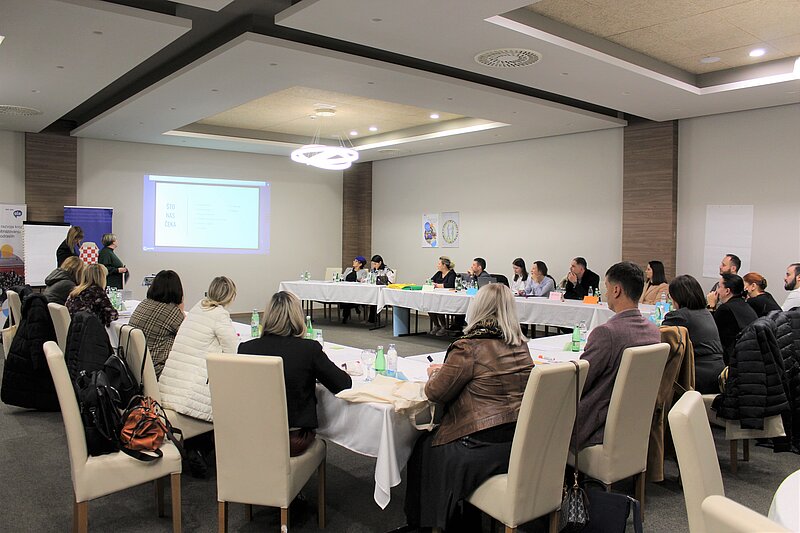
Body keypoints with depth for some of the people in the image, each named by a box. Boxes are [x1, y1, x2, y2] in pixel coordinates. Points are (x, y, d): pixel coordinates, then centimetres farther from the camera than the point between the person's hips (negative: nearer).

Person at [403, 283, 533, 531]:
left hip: (488, 445, -7)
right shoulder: (521, 345, 5)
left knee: (424, 450, 17)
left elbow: (436, 393, -10)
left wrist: (434, 373, 12)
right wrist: (446, 370, 21)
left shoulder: (469, 348, -17)